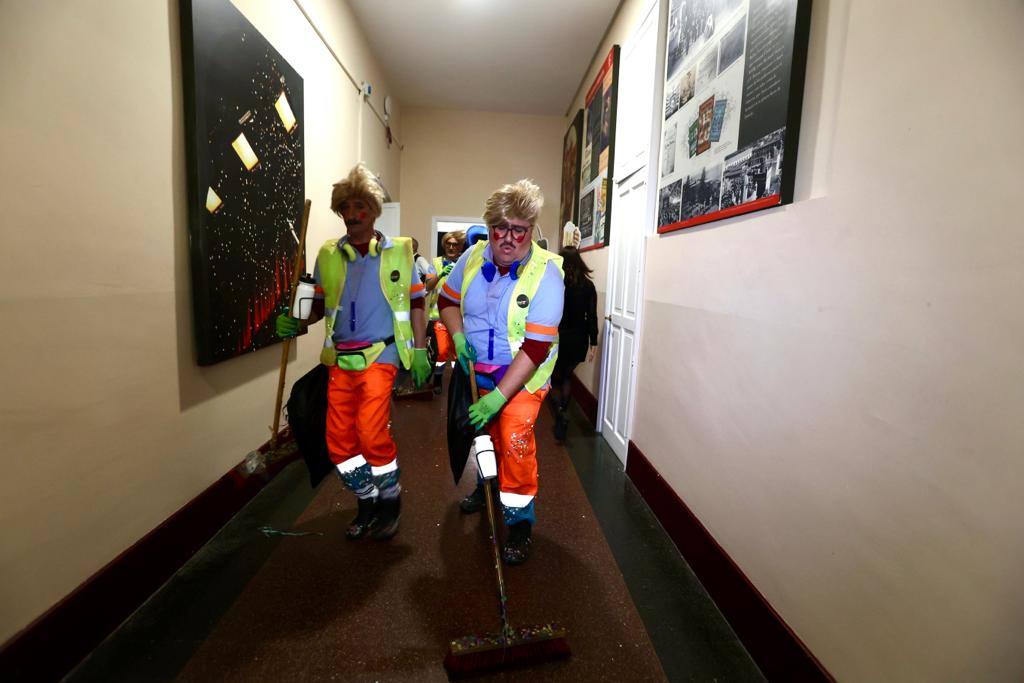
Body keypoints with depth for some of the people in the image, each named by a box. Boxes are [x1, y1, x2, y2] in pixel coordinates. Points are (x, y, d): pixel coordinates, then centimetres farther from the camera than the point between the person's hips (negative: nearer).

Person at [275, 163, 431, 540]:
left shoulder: (398, 251, 0)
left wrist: (419, 350, -1)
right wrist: (296, 322, -5)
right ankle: (368, 500, 29)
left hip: (380, 354, -4)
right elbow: (320, 304, 15)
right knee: (338, 440, 5)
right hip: (341, 358, 4)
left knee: (371, 431, -15)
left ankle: (391, 502, 12)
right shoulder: (328, 255, 7)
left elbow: (416, 302, 4)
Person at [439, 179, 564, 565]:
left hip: (524, 373, -4)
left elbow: (535, 348, -28)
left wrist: (499, 396, -31)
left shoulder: (545, 273, -25)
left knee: (515, 435, -19)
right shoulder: (473, 258, -10)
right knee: (485, 429, 18)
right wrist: (458, 336, -11)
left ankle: (520, 519, 3)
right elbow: (447, 299, 8)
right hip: (477, 367, 5)